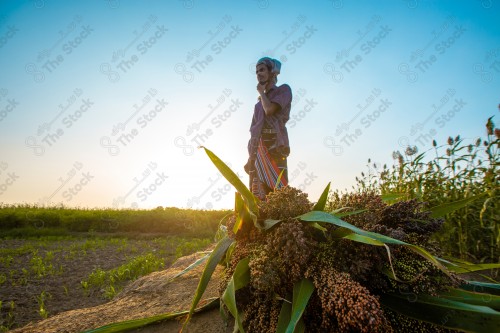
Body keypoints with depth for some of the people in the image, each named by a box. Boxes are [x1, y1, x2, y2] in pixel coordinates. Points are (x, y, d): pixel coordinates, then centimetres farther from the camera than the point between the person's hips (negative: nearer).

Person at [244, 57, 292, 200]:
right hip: (258, 147, 6)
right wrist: (250, 157, 15)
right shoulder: (261, 100, 27)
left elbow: (269, 109, -11)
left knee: (278, 189, -17)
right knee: (258, 195, -2)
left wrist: (261, 92, 8)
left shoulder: (284, 89, 9)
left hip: (273, 144, -6)